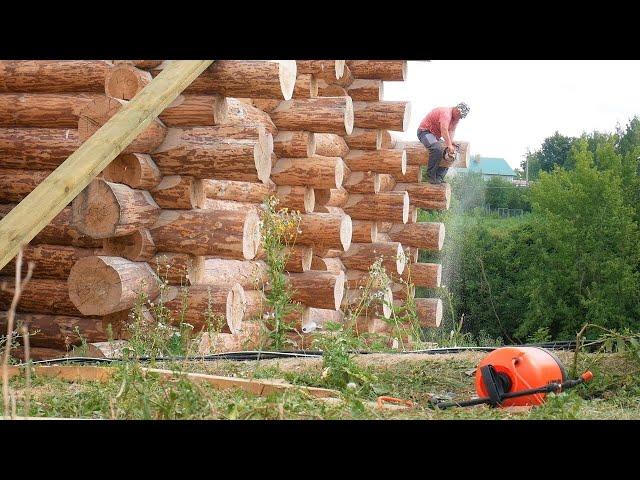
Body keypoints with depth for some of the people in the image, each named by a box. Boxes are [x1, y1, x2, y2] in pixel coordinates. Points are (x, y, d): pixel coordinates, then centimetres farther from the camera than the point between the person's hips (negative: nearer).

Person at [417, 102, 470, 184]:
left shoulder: (456, 117, 5)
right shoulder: (446, 113, -25)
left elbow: (451, 131, -4)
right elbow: (444, 130, -37)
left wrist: (451, 145, -22)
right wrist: (449, 145, -42)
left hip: (436, 135, 11)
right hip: (425, 131, -11)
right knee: (437, 149, -33)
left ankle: (439, 177, 2)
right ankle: (431, 176, -27)